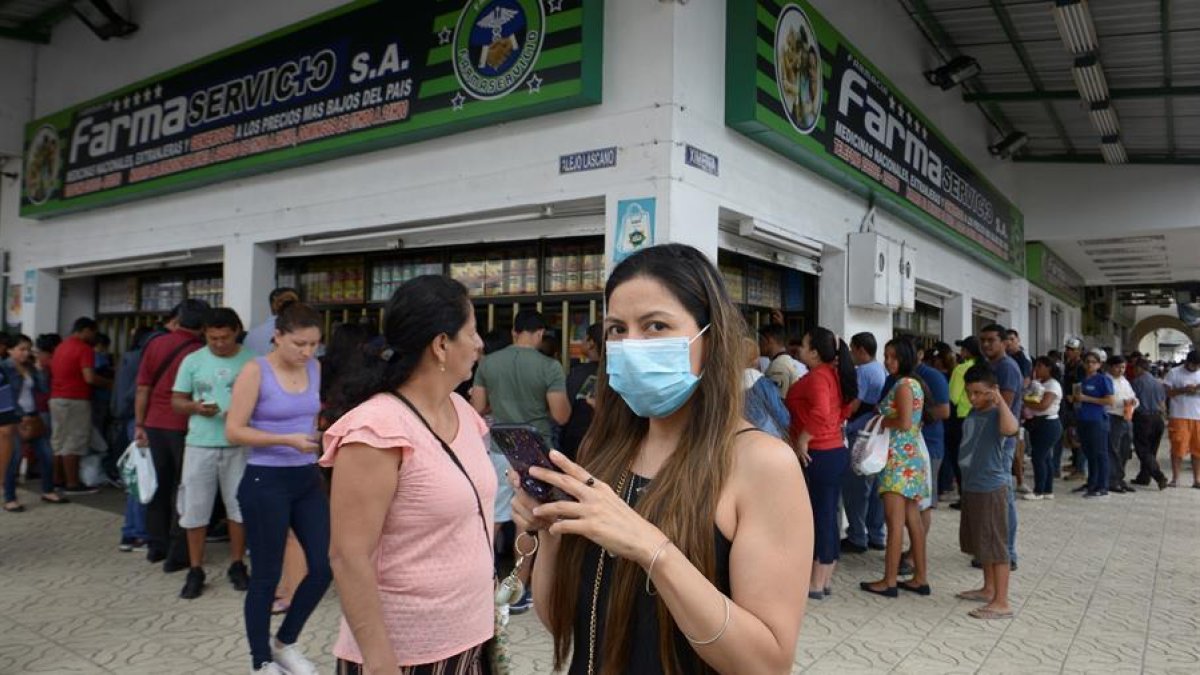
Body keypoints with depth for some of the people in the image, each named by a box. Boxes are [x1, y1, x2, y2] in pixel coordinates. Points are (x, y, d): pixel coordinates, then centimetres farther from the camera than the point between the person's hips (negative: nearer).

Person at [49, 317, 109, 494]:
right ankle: (73, 484, -3)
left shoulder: (60, 347, 16)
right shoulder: (84, 348, -12)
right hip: (75, 400, -9)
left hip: (57, 399, 9)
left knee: (59, 441, 13)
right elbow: (89, 378, -22)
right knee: (74, 443, -5)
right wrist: (110, 383, -8)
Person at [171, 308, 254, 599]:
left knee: (240, 507, 9)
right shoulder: (192, 361, 3)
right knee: (194, 509, 7)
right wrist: (195, 407, -14)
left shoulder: (251, 361, -3)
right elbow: (176, 401, 7)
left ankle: (237, 565, 25)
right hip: (200, 444, 1)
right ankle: (195, 570, 21)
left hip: (239, 445, -1)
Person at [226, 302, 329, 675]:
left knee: (324, 567, 7)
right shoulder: (256, 371, -11)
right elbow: (233, 431, -14)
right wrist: (287, 440, -23)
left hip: (308, 480, 6)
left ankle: (284, 642, 30)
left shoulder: (315, 369, 5)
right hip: (266, 482, -6)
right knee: (266, 575, 5)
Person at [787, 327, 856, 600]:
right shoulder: (834, 374, 12)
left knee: (819, 516, -1)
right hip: (835, 452, 9)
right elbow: (842, 409, 23)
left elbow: (820, 412, -32)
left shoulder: (817, 376, -16)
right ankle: (825, 579, 23)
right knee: (827, 516, 14)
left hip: (818, 455, -9)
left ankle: (816, 583, 9)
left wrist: (802, 442, -23)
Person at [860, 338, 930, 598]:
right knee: (913, 519, 12)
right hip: (913, 456, 10)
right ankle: (920, 578, 17)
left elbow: (904, 423, -22)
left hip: (900, 458, -10)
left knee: (895, 521, -6)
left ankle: (889, 581, -1)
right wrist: (883, 418, 8)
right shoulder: (914, 383, 16)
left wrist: (881, 422, -7)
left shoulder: (903, 384, -13)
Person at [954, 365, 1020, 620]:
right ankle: (988, 589, 34)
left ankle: (1001, 603, 4)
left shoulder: (998, 414, -17)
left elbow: (1011, 429, -43)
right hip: (971, 485, 9)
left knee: (995, 544, -3)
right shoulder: (973, 413, 9)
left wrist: (1000, 400, -37)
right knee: (979, 541, 19)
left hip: (992, 488, -9)